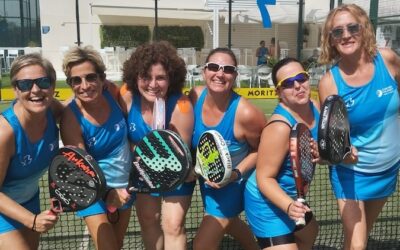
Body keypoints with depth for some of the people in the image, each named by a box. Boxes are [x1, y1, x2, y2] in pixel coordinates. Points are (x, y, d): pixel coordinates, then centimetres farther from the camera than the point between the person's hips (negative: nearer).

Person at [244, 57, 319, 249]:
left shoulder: (314, 107, -6)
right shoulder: (280, 127, -32)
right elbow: (264, 178, -28)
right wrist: (288, 206, -40)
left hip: (292, 198, 10)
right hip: (268, 203, -10)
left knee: (309, 234, 34)